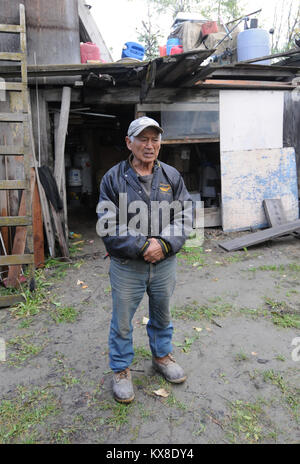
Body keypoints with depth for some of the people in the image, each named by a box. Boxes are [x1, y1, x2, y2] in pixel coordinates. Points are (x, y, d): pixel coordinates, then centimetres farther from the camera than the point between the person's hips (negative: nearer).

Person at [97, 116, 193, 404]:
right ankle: (121, 371, 35)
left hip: (165, 263, 3)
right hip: (126, 266, -3)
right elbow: (107, 225, -13)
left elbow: (184, 216, -2)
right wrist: (143, 246, -20)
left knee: (162, 316, 22)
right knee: (122, 323, 11)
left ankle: (162, 356, 48)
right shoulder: (113, 178, -8)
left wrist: (164, 244, -18)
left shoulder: (171, 176, 1)